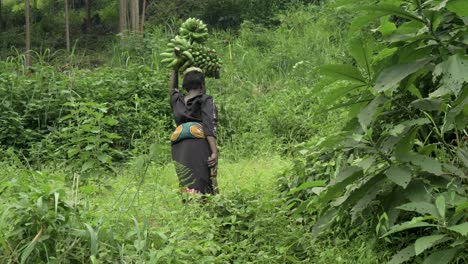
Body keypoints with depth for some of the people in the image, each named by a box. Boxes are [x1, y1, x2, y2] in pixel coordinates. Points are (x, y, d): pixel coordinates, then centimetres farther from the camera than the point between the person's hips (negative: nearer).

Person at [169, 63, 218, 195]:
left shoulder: (178, 101, 19)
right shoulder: (206, 100, 5)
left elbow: (172, 89, 43)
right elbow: (209, 127, -8)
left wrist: (175, 69, 48)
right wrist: (214, 151, -15)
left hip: (179, 148, 4)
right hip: (200, 145, -4)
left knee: (187, 185, 1)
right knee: (201, 184, -9)